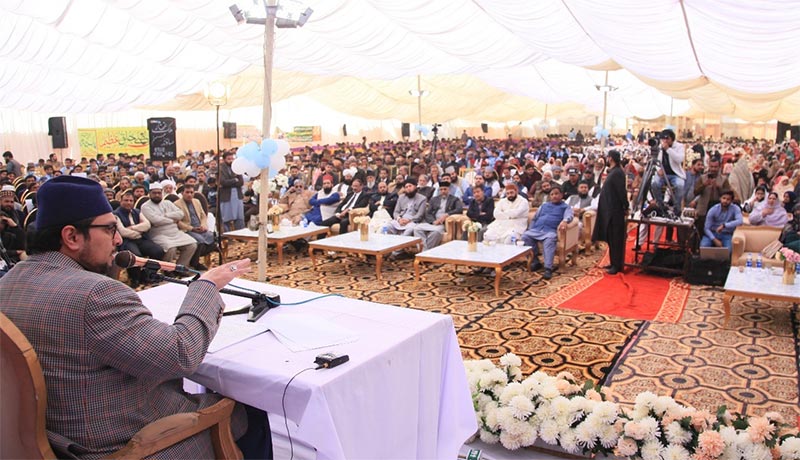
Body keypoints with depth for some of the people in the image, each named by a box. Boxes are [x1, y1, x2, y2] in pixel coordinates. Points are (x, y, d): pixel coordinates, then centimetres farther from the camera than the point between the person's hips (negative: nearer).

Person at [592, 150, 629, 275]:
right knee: (611, 238, 14)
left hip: (615, 211, -10)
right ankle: (614, 263, 22)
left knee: (615, 238, -4)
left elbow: (621, 191, -19)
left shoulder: (617, 173, -17)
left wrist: (625, 207, -17)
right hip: (610, 210, 10)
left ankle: (617, 265, 1)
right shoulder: (613, 172, 13)